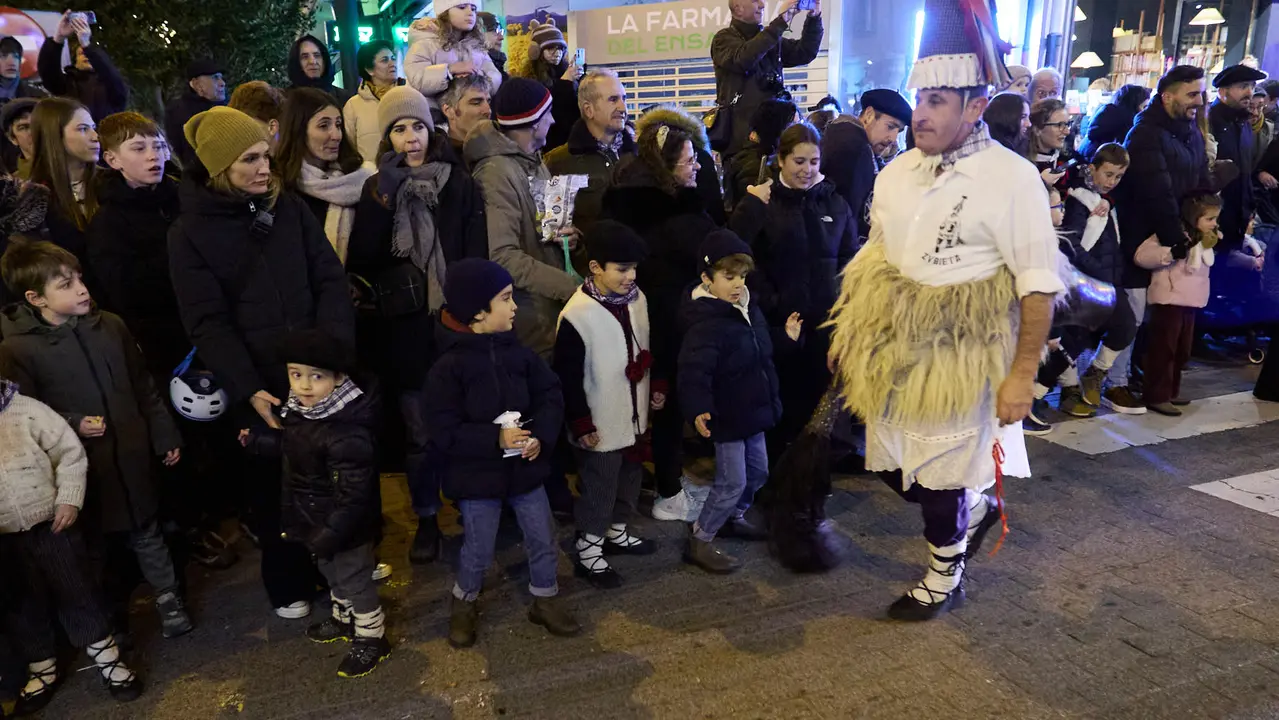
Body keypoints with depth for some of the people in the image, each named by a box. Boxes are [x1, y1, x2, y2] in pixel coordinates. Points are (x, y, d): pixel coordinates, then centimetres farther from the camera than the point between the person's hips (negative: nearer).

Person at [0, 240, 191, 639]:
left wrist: (165, 435, 11)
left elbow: (144, 387, 7)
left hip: (131, 455, 3)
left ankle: (167, 597, 34)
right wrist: (72, 424, -22)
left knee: (146, 532, 17)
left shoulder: (110, 326, -1)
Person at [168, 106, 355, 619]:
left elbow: (330, 280, -1)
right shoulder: (190, 231, -4)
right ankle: (288, 583, 33)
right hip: (260, 384, -2)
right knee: (275, 484, 12)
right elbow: (208, 323, -9)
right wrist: (248, 390, -19)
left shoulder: (289, 208, 3)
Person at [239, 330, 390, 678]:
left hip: (345, 527, -9)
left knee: (354, 581, 10)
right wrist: (257, 440, 12)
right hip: (317, 520, 9)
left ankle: (372, 638, 30)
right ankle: (343, 618, 52)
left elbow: (353, 494, -31)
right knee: (332, 574, 29)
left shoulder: (347, 434, -35)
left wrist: (330, 533, -27)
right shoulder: (301, 410, -5)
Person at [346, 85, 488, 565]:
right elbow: (360, 260, -6)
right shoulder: (377, 189, 7)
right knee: (419, 433, 9)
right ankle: (426, 519, 25)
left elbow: (477, 256, -2)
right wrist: (384, 196, -15)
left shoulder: (460, 184, 3)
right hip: (405, 328, 1)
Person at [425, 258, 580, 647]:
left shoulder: (518, 353, -5)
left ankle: (546, 600, 38)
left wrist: (542, 436, -17)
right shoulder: (449, 367, -19)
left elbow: (550, 395, -1)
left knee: (544, 541, 14)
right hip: (477, 477, -4)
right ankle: (464, 604, 40)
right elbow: (443, 433, -21)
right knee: (479, 551, 12)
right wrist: (495, 438, -26)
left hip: (524, 468, 4)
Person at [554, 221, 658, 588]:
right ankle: (587, 550, 26)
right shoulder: (577, 315, -25)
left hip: (634, 416, 7)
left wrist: (655, 387, 14)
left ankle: (616, 532, 44)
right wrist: (581, 424, -17)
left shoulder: (637, 298, -3)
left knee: (630, 478, 23)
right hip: (600, 424, -7)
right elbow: (568, 377, -19)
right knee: (598, 487, 8)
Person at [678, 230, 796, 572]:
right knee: (732, 482, -3)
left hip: (753, 411, 9)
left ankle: (734, 518, 44)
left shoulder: (749, 310, 3)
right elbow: (694, 371, -38)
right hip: (727, 417, -9)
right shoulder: (706, 324, -26)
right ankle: (699, 541, 12)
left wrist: (787, 339, 16)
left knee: (757, 471, 22)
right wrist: (698, 409, -49)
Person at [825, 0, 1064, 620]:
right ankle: (975, 509, 45)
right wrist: (848, 331, 11)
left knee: (939, 476, 7)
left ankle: (943, 580, 34)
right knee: (891, 463, 15)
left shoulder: (1011, 179, -14)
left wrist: (1022, 375, -16)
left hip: (959, 358, -6)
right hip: (890, 349, 6)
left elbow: (1038, 286, -15)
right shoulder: (898, 172, 4)